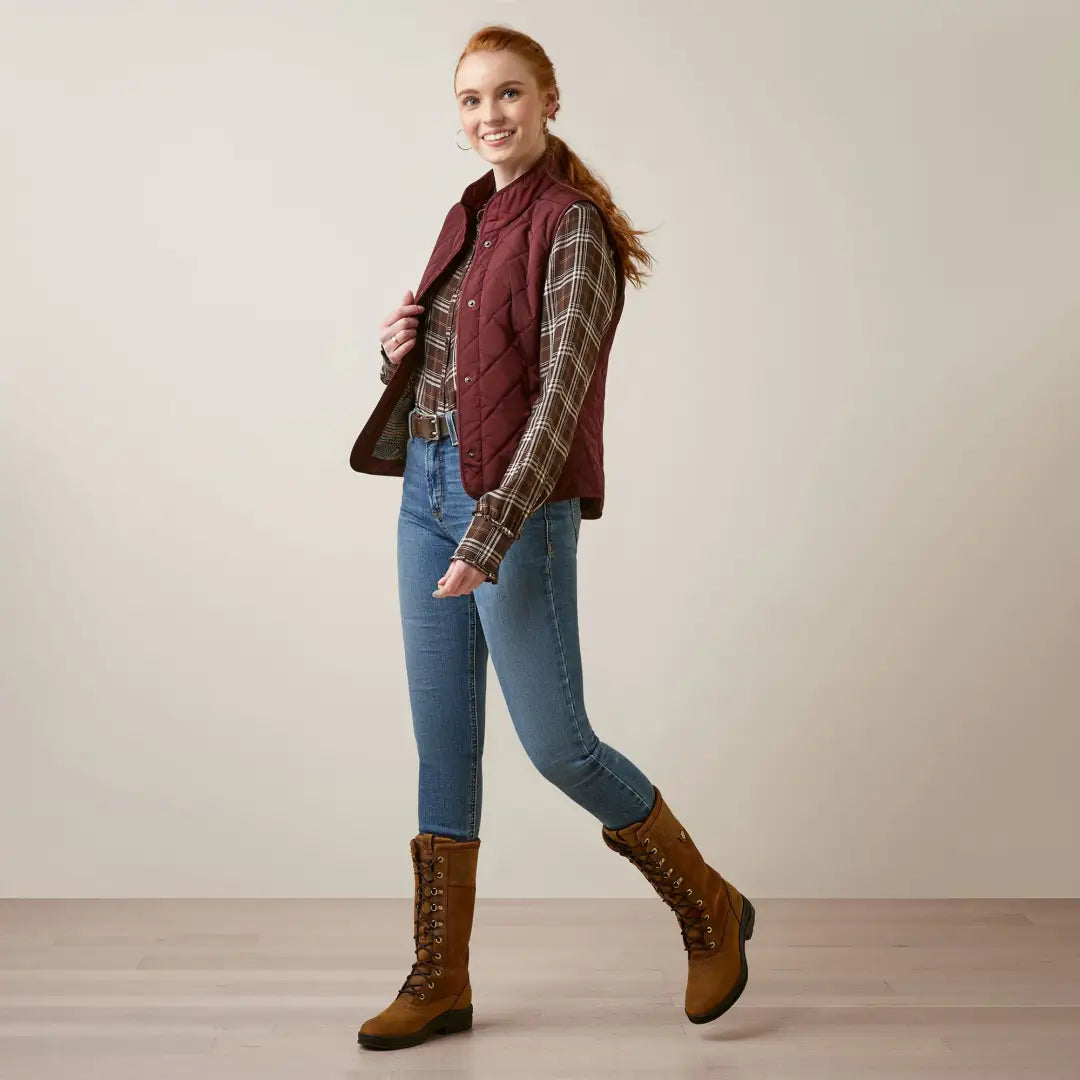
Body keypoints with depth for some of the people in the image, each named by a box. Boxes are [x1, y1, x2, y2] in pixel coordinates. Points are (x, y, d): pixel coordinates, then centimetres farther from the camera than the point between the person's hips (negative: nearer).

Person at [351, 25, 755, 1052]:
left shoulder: (573, 225, -9)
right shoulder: (468, 216, 15)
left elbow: (564, 388, -19)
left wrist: (494, 532, -26)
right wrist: (396, 348, 0)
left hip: (517, 500, -8)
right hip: (426, 486, 8)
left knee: (556, 743, -4)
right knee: (441, 739, 9)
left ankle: (710, 910, 19)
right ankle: (440, 978, 20)